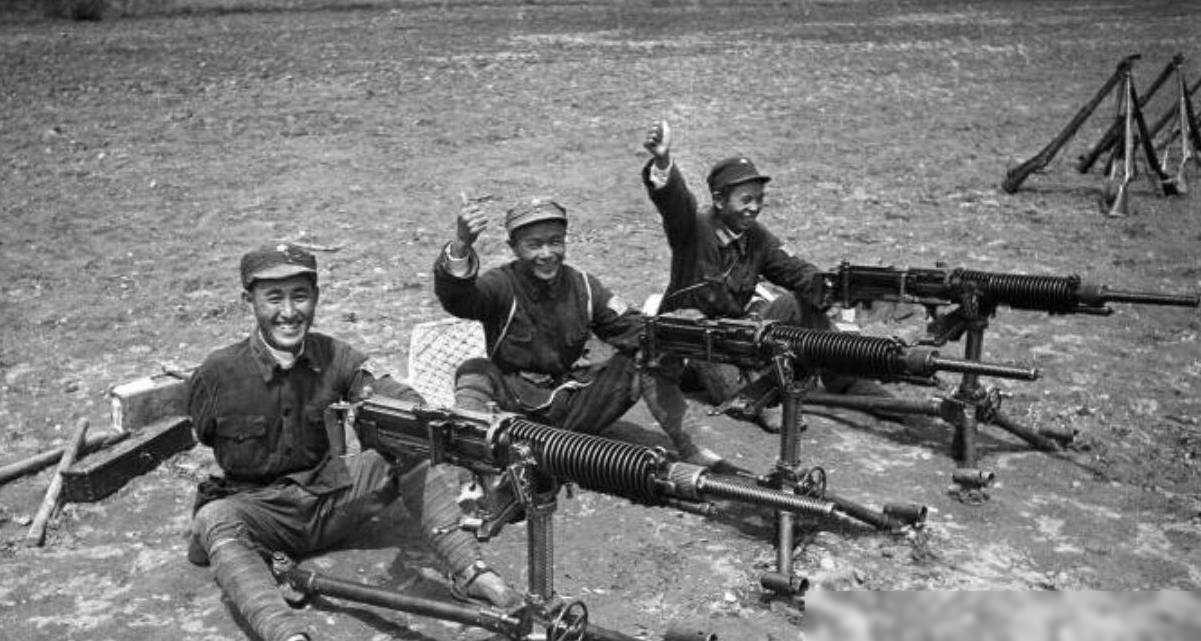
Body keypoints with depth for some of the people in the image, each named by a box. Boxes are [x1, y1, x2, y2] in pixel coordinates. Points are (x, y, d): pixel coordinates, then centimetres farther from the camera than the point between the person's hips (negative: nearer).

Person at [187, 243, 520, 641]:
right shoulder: (218, 374, -12)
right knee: (216, 520, -36)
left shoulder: (333, 357, -6)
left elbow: (407, 404, -16)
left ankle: (468, 569, -21)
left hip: (331, 495, 3)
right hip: (258, 507, -2)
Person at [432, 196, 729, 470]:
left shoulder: (582, 286, 1)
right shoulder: (501, 285, -12)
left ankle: (691, 449, -5)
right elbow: (456, 298, -33)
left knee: (644, 360, -10)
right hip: (517, 406, -3)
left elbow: (629, 327, -3)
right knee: (475, 374, -30)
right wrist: (462, 246, -54)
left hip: (574, 406, 3)